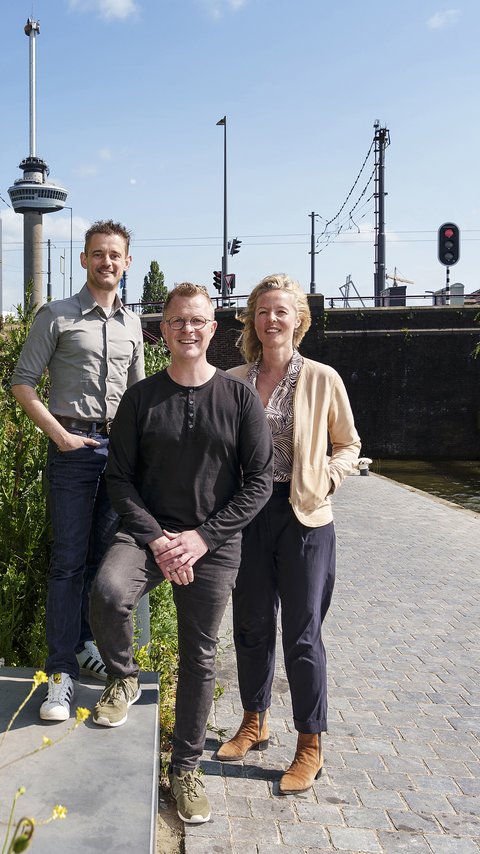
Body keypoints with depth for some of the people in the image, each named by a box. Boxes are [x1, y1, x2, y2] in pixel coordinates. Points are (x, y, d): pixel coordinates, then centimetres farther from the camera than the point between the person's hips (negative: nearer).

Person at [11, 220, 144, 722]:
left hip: (119, 448, 5)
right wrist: (59, 433, -11)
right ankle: (61, 672, 5)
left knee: (104, 557, 11)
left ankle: (88, 648, 26)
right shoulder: (57, 317, -1)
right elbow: (22, 383, -3)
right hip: (74, 448, -5)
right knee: (68, 561, -3)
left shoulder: (131, 324, 14)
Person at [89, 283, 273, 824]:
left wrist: (203, 537, -12)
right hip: (148, 532, 0)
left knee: (199, 658, 9)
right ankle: (123, 677, 3)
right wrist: (156, 538, -14)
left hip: (214, 545, 0)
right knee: (107, 592, -30)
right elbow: (119, 476, 0)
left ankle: (185, 769, 30)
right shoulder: (141, 398, 1)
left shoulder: (240, 397, -1)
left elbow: (259, 480, -3)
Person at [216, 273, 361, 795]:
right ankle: (254, 724, 35)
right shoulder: (234, 381, 4)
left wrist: (327, 477, -10)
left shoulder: (322, 379, -3)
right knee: (251, 625, 15)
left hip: (304, 516, -3)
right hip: (247, 513, 3)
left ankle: (310, 746, 20)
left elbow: (348, 444, 7)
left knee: (302, 634, 3)